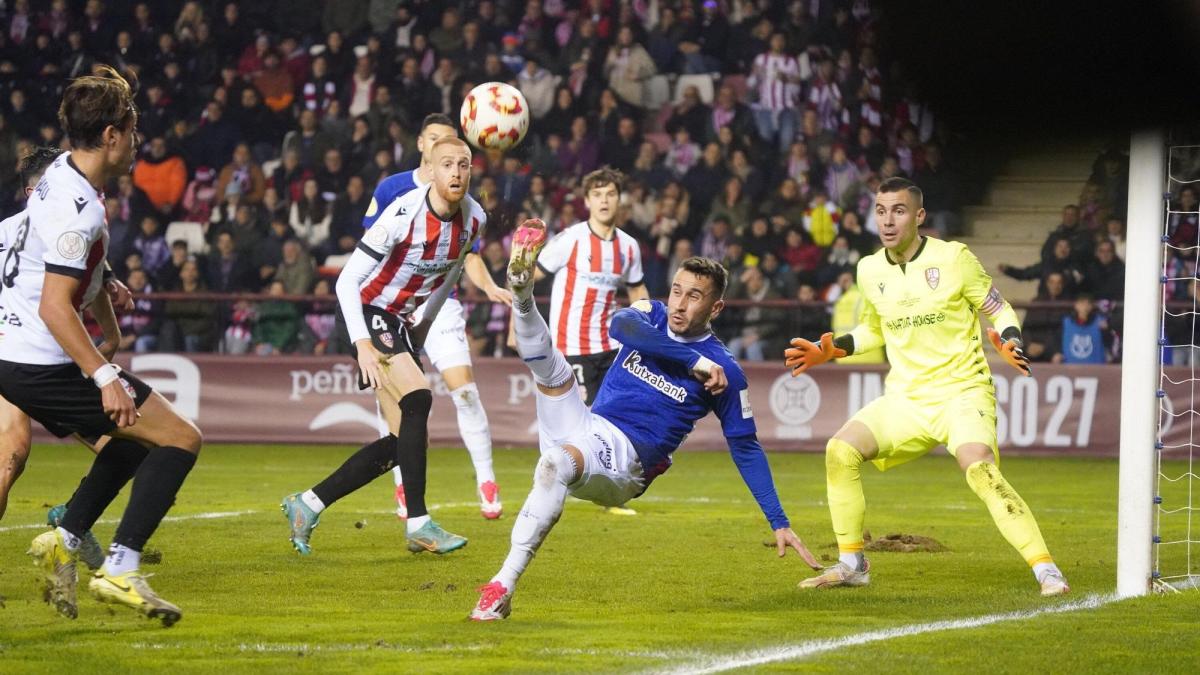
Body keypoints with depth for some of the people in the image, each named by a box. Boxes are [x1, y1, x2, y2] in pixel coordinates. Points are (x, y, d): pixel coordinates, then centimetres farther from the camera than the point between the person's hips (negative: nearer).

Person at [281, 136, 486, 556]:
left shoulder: (474, 219, -4)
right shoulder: (403, 215, -23)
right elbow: (347, 281, -21)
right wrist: (362, 346, -29)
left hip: (399, 323, 8)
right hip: (367, 313, -8)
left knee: (407, 441, 2)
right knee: (418, 399, -27)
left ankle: (307, 506, 12)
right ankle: (418, 524, -25)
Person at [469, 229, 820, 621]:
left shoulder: (724, 372, -1)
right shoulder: (651, 316, 9)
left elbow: (746, 448, 3)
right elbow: (620, 325, -16)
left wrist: (779, 523, -2)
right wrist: (694, 361, -23)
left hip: (624, 460, -6)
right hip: (583, 428, 6)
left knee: (557, 461, -37)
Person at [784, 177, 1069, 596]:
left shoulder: (954, 259, -9)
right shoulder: (870, 270, 6)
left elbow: (1000, 311, -1)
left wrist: (1009, 343, -22)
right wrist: (831, 350, 10)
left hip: (963, 391, -5)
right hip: (905, 399, 5)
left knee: (979, 469, -31)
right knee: (840, 450, -15)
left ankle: (1045, 569, -26)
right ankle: (851, 565, 1)